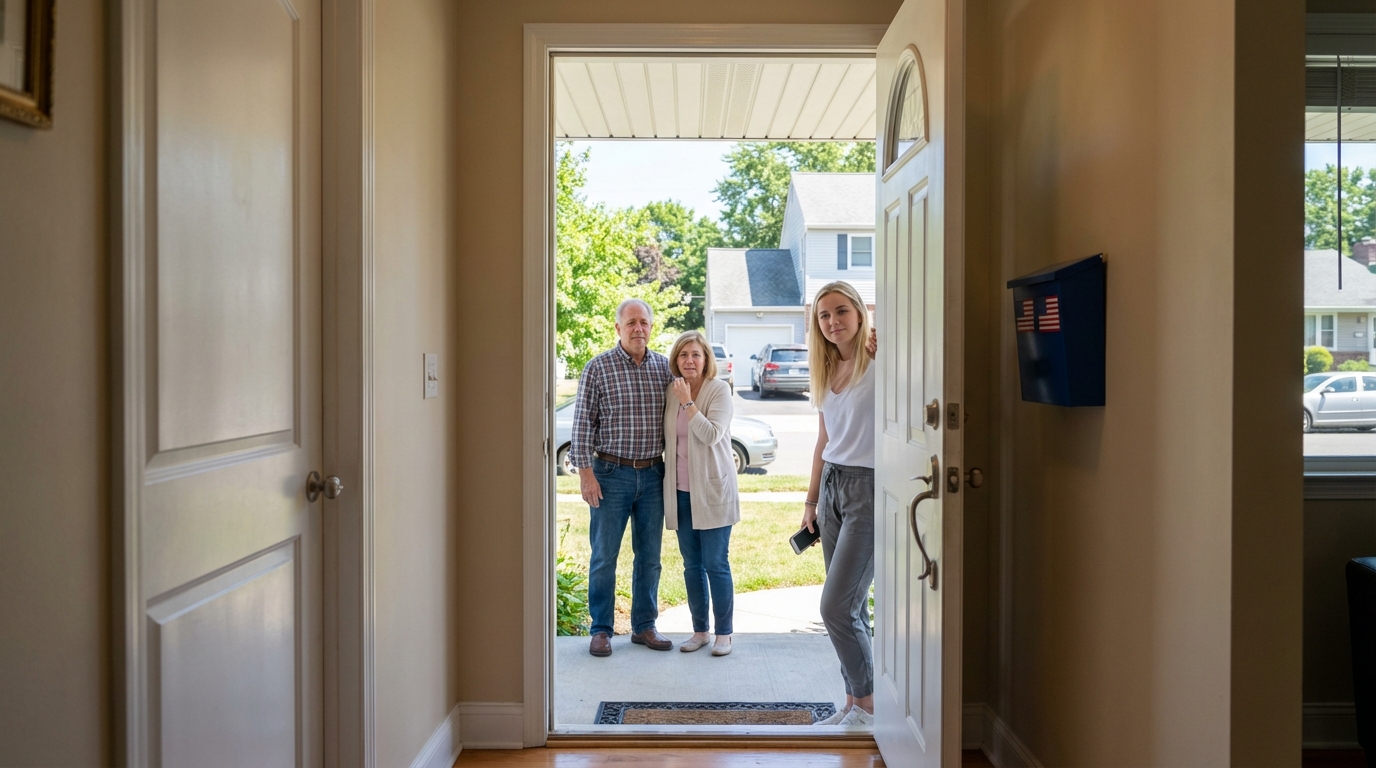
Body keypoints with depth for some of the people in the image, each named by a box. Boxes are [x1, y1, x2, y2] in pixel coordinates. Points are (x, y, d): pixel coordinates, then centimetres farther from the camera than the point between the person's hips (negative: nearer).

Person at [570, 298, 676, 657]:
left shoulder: (664, 367, 6)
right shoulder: (598, 368, -4)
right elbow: (583, 423, -4)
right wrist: (585, 472, -10)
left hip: (653, 473, 3)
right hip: (611, 473, -3)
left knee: (649, 556, 10)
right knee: (604, 556, 4)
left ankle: (644, 626, 23)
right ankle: (601, 630, 16)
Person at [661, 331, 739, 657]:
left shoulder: (719, 389, -8)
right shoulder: (671, 391, 7)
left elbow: (712, 435, -20)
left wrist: (687, 401, -19)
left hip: (712, 489, -5)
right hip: (681, 491, 5)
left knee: (716, 564, 0)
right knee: (692, 565, 11)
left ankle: (723, 633, 13)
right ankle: (699, 630, 23)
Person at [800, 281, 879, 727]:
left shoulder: (880, 364, -11)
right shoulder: (826, 371, 12)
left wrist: (882, 351, -30)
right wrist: (811, 501, 20)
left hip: (870, 488, -7)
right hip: (833, 485, 7)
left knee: (836, 607, -7)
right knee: (851, 607, 12)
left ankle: (866, 708, 10)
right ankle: (854, 705, 23)